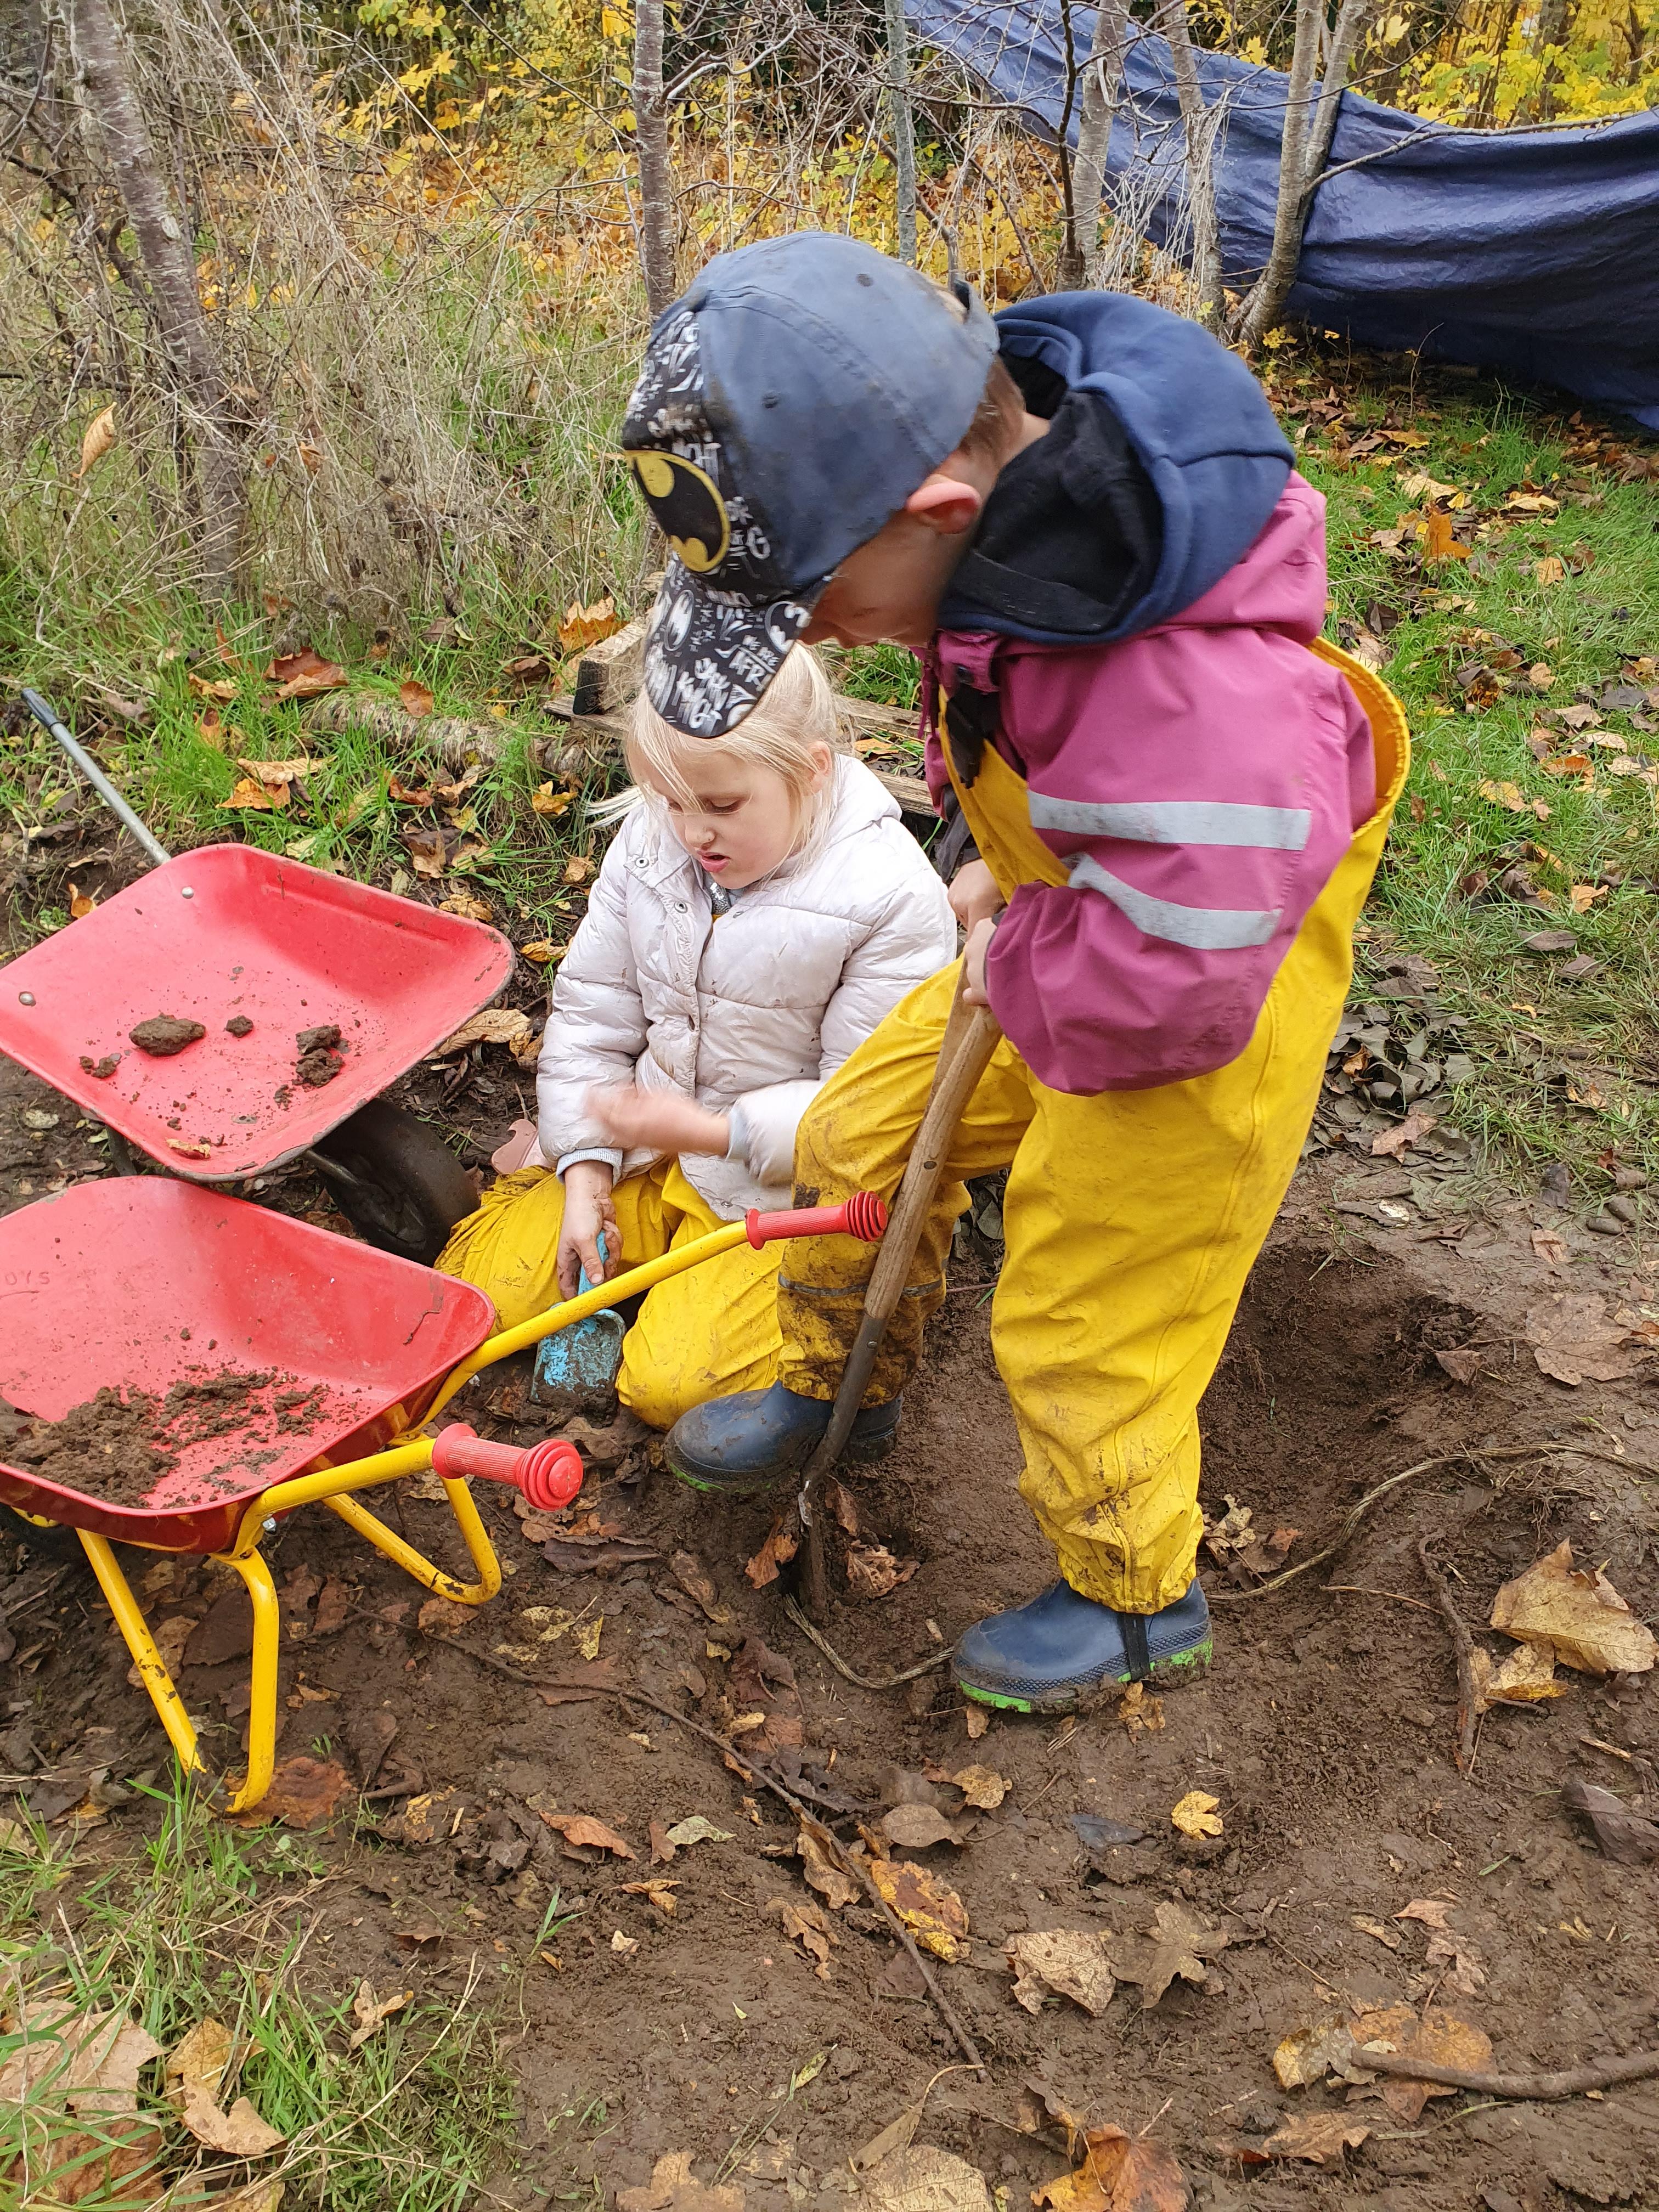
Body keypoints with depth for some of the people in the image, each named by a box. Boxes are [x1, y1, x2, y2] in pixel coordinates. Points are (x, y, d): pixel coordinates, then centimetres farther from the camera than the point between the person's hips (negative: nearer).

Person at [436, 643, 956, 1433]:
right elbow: (591, 1011, 3)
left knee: (671, 1382, -20)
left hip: (782, 1184, -5)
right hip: (639, 1155, 6)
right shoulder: (651, 836, -2)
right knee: (473, 1282, -5)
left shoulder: (895, 900, -20)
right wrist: (585, 1176, -5)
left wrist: (711, 1131, -29)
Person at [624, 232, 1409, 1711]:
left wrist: (1007, 967, -19)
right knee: (856, 1148, 16)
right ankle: (842, 1383, 46)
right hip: (1046, 952, 8)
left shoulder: (1206, 711, -43)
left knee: (1079, 1335, 7)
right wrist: (989, 855, 0)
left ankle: (1136, 1595, 37)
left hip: (1194, 1039, -7)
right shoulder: (1000, 492, -14)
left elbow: (1160, 996, -36)